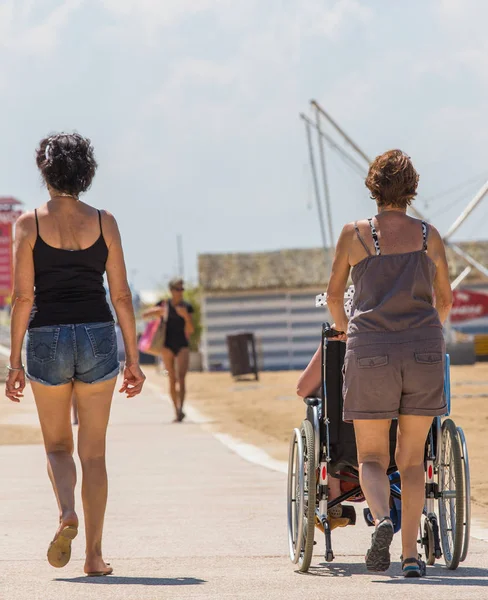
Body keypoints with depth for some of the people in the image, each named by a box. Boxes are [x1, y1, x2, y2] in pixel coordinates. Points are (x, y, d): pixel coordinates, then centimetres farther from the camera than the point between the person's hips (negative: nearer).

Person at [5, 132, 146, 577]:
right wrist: (133, 359, 6)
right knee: (94, 452, 9)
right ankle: (94, 553, 7)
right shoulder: (104, 222, 2)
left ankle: (67, 513, -14)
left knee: (57, 445, 15)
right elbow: (121, 296, 0)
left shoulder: (30, 223, -2)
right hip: (97, 337, 1)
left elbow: (23, 297, -5)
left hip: (46, 339, -1)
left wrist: (14, 362, -1)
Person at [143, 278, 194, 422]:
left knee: (181, 377, -17)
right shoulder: (164, 304, 3)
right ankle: (177, 412, 12)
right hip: (168, 345, 1)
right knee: (172, 380, 4)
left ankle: (180, 409, -29)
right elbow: (145, 314, 3)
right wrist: (156, 311, -17)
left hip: (182, 346, -1)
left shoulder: (187, 307, 3)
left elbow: (191, 330, 1)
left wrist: (186, 316, -17)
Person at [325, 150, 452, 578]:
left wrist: (343, 327, 34)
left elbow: (334, 295, 13)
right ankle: (411, 553, 4)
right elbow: (445, 300, 17)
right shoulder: (430, 237, 6)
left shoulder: (355, 235, 2)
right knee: (412, 459, 11)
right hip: (424, 353, 1)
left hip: (371, 352, -1)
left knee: (372, 458, 7)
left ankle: (382, 519, -22)